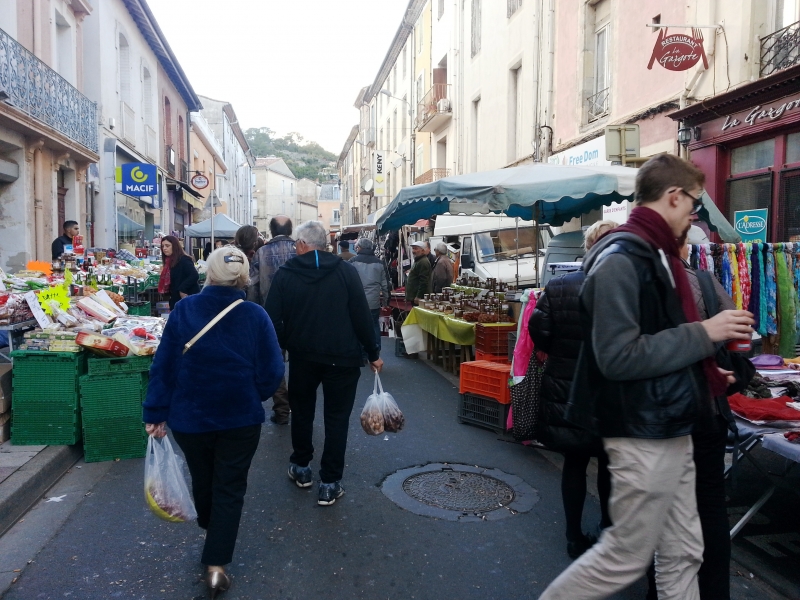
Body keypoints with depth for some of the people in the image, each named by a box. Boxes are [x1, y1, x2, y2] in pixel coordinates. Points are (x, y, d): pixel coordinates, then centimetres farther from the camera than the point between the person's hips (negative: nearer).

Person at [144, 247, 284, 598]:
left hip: (189, 415, 2)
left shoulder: (183, 310, -11)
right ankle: (216, 564, 9)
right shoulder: (255, 316, -14)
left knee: (202, 477, 25)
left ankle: (210, 528, 52)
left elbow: (163, 365, -9)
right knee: (229, 488, 11)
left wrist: (156, 412, 0)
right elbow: (271, 371, -10)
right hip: (241, 418, -2)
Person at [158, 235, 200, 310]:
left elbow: (194, 276, -26)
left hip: (188, 301, -9)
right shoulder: (169, 261, 15)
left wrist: (182, 289, -23)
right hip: (176, 300, 9)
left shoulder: (184, 260, -12)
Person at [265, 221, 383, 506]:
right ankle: (330, 484, 10)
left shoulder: (285, 274, -4)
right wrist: (373, 353, 1)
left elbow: (274, 319, -4)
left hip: (303, 356, 2)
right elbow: (361, 315, -8)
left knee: (302, 411, 22)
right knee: (337, 418, 8)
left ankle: (301, 468, 35)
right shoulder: (346, 271, -6)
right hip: (342, 357, -1)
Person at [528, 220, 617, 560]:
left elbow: (539, 333, -7)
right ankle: (608, 529, 35)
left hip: (564, 389, 2)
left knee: (574, 461, 16)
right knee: (609, 463, 19)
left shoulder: (557, 288, -8)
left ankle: (575, 537, 26)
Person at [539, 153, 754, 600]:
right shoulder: (621, 259, -19)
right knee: (627, 556, 4)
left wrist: (704, 372, 18)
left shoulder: (655, 254, 11)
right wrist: (704, 335, -20)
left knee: (682, 554, 18)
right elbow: (618, 357, -27)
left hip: (671, 430, 10)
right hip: (644, 435, -10)